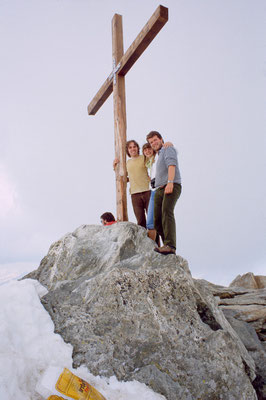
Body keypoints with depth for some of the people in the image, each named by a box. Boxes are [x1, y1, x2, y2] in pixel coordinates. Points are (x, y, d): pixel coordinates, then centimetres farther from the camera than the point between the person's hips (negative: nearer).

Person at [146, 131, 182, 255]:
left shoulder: (168, 149, 8)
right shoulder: (159, 157, 35)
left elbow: (172, 165, -12)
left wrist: (170, 182, -25)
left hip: (172, 187, -9)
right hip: (159, 190, 9)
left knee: (166, 212, -30)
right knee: (157, 221, -4)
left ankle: (170, 246, -40)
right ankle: (168, 248, 2)